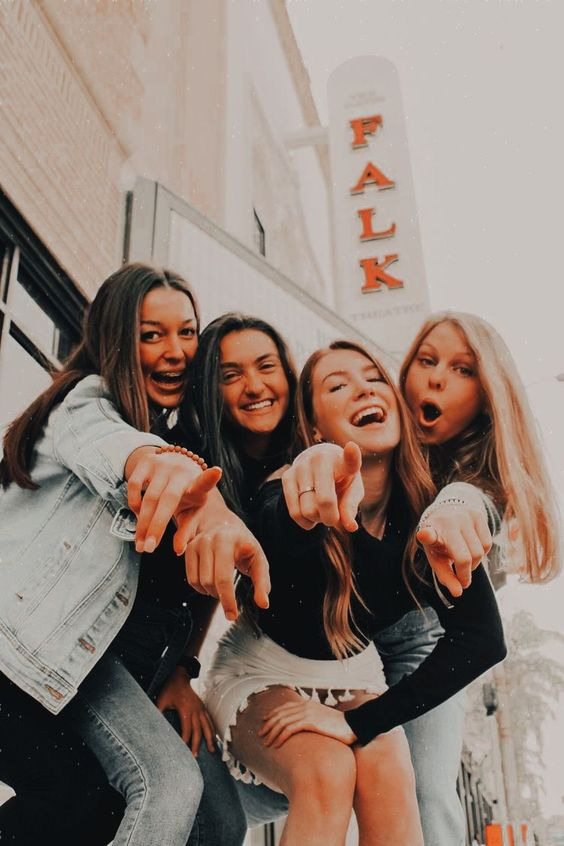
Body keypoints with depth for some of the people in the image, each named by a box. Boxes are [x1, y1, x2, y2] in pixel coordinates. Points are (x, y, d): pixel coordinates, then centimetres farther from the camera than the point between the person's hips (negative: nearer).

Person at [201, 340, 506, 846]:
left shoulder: (428, 514, -17)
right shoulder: (292, 500, -27)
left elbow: (482, 638, -25)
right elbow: (279, 534, -53)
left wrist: (359, 723, -29)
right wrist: (314, 491, -78)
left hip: (351, 676, 3)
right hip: (263, 675, -3)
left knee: (389, 776, -25)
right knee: (327, 773, -30)